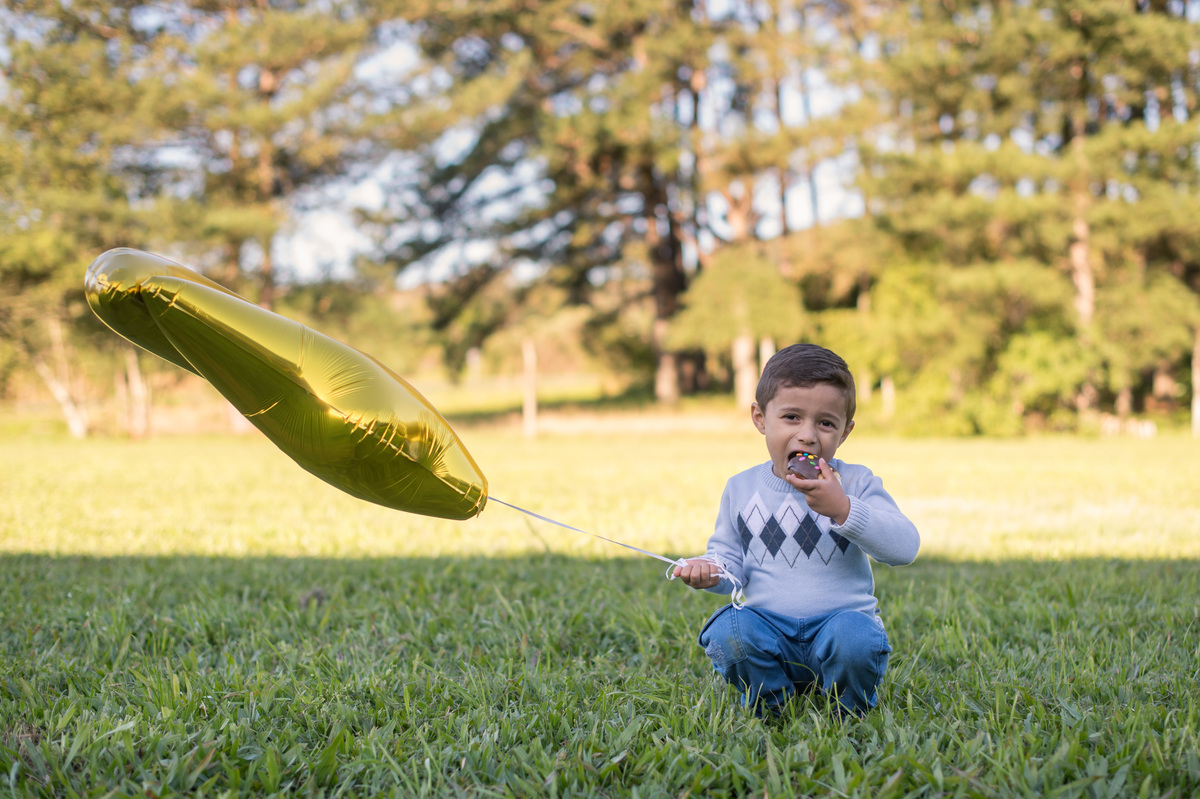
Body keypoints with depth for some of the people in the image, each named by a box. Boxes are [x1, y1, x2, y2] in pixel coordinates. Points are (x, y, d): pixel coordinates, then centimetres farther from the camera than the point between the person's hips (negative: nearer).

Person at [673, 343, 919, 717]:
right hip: (769, 627, 2)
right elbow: (731, 556, 16)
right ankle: (773, 710, 1)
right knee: (726, 633, -28)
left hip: (841, 617, -2)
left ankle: (849, 714, -1)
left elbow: (905, 547, -12)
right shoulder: (741, 489, 8)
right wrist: (712, 570, -10)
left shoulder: (856, 483, 0)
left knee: (855, 638, -34)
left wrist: (842, 509, -24)